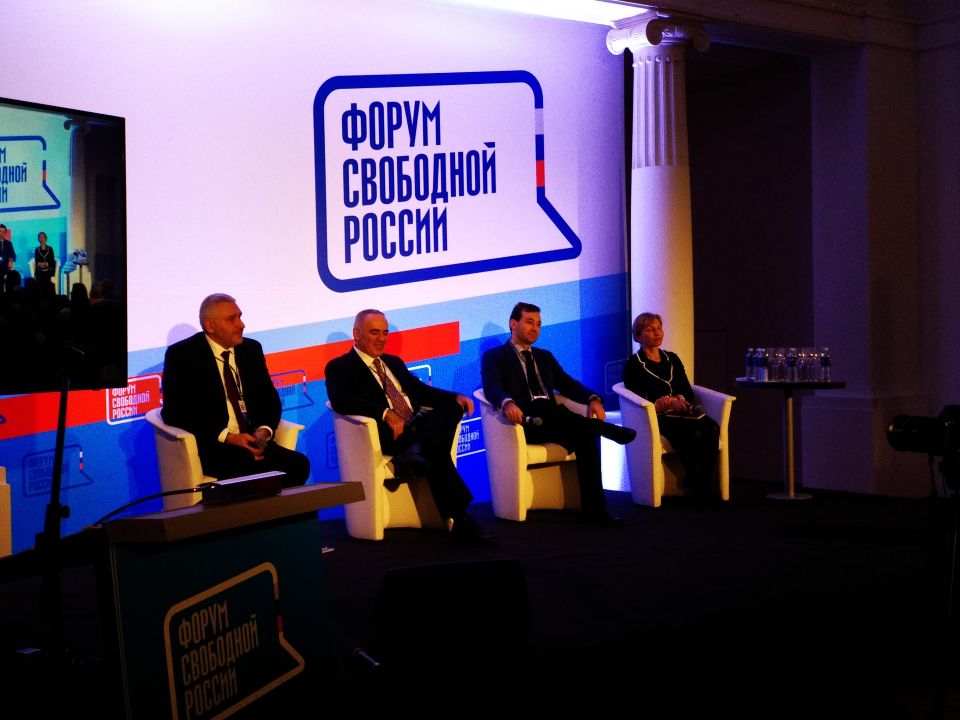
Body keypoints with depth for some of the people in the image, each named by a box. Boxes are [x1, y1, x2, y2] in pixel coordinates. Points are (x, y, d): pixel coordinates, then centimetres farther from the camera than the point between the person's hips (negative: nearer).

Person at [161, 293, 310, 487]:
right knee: (256, 467, -36)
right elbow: (175, 412, -7)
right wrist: (227, 437, -17)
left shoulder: (251, 349, 15)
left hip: (253, 441, 5)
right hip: (211, 445, -5)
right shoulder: (181, 354, 0)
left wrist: (264, 431, -6)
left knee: (299, 464, -24)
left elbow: (270, 399, 18)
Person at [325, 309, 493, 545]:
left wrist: (456, 397, 5)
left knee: (452, 406, -26)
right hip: (389, 437, -7)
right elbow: (341, 401, -13)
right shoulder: (340, 367, 6)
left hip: (417, 426, 7)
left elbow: (421, 391, 27)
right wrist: (385, 413, -25)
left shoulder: (394, 362, 31)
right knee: (434, 455, -34)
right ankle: (458, 521, -29)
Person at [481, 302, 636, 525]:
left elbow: (568, 384, 18)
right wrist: (508, 404, -34)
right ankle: (609, 430, -32)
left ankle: (594, 509, -31)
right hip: (525, 421, -5)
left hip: (551, 422, 5)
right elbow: (492, 388, -10)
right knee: (542, 407, -39)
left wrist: (592, 399, -5)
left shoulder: (545, 357, 29)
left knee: (585, 434, -28)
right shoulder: (494, 357, 10)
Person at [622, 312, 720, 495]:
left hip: (680, 411, 5)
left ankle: (703, 485, -28)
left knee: (712, 428, -29)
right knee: (693, 435, -36)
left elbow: (688, 392, 16)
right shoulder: (633, 365, 6)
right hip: (657, 417, -5)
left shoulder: (672, 359, 23)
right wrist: (670, 403, -17)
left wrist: (679, 399, -9)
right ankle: (693, 483, -23)